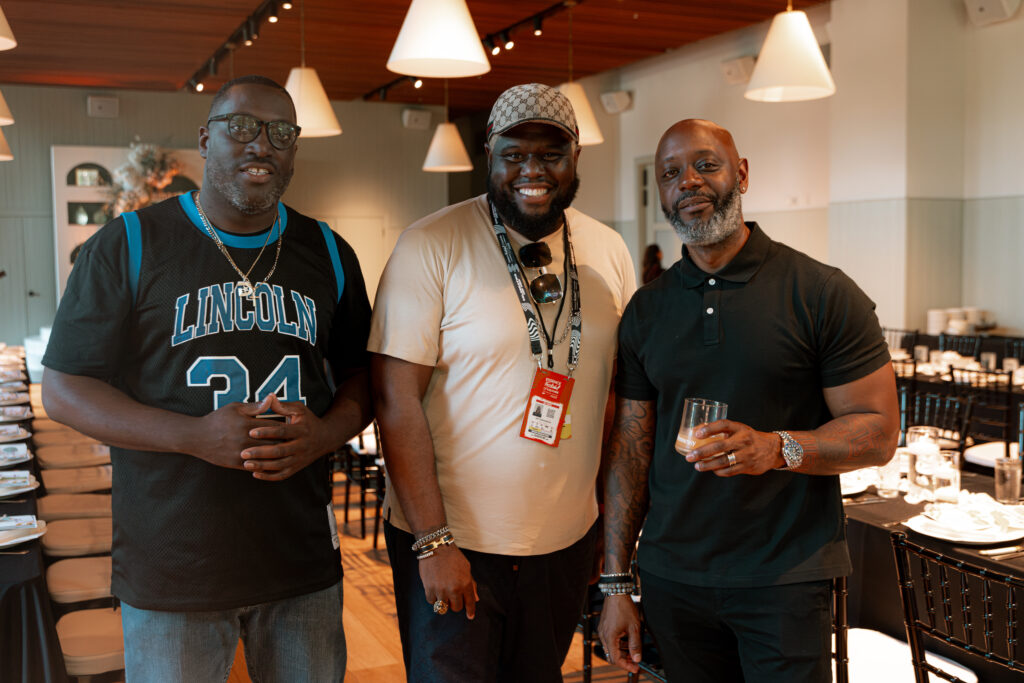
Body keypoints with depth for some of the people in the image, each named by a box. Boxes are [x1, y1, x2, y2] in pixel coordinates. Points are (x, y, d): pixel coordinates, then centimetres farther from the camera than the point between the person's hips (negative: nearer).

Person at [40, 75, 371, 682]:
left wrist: (324, 434, -12)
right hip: (171, 566, -3)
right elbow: (63, 388, -4)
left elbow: (361, 374, 12)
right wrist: (194, 436, -19)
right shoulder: (129, 245, -3)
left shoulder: (329, 254, 7)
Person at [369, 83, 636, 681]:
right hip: (450, 542, -4)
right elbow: (397, 400, -14)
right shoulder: (432, 247, -11)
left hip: (567, 542, 5)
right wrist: (434, 542, -17)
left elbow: (622, 396, 10)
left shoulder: (609, 252, 4)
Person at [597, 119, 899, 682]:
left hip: (784, 580, -3)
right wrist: (616, 584, 3)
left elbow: (878, 430, -7)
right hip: (671, 581, 3)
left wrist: (777, 448, -25)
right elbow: (630, 451, 6)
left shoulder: (822, 294, -7)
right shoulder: (645, 310, 5)